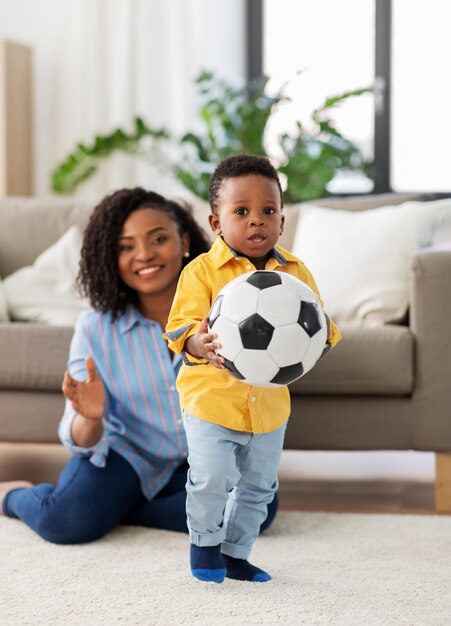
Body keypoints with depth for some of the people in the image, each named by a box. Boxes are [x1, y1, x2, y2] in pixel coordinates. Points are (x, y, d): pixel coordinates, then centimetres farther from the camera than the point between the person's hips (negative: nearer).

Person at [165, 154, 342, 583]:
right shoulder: (202, 270, -11)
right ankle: (205, 541, 18)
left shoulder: (295, 272, 0)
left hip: (270, 402, 4)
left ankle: (235, 553, 34)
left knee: (259, 486, 15)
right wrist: (200, 344, -39)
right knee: (212, 480, -11)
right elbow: (181, 325, -16)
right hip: (211, 399, -4)